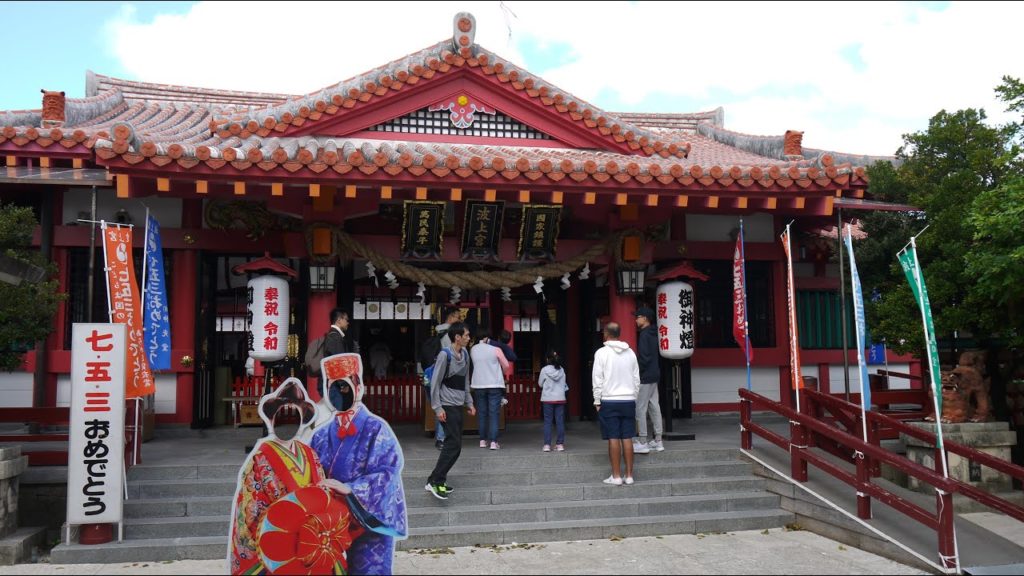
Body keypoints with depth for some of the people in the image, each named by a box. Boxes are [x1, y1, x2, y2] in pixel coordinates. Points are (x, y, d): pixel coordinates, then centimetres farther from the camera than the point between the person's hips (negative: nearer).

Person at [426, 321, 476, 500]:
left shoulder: (465, 354, 9)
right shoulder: (445, 355, -14)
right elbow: (435, 383, -13)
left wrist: (469, 403, 16)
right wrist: (437, 408, -16)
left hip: (458, 406, 8)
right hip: (447, 406, -8)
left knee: (453, 444, 9)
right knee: (454, 444, -14)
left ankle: (438, 480, 17)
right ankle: (434, 481, -9)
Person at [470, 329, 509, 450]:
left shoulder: (473, 349, 2)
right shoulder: (496, 350, -7)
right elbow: (506, 366, 0)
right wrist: (501, 374, 19)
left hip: (478, 385, 3)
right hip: (494, 385, -3)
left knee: (482, 413, 12)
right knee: (494, 414, -2)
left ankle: (483, 440, 16)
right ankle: (493, 442, -7)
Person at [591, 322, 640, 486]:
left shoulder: (602, 352, -7)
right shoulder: (630, 353, 7)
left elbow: (598, 380, -8)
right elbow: (637, 379, 10)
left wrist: (597, 401, -1)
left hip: (609, 401, -4)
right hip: (628, 400, 4)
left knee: (613, 439, -1)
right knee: (627, 438, 6)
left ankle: (616, 476, 2)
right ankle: (629, 475, 8)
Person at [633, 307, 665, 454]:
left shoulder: (644, 335, -16)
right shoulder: (653, 334, 13)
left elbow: (644, 358, -21)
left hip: (645, 376, -10)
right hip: (654, 375, 10)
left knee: (640, 409, -5)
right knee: (654, 406, 12)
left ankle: (642, 442, -3)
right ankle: (658, 441, 16)